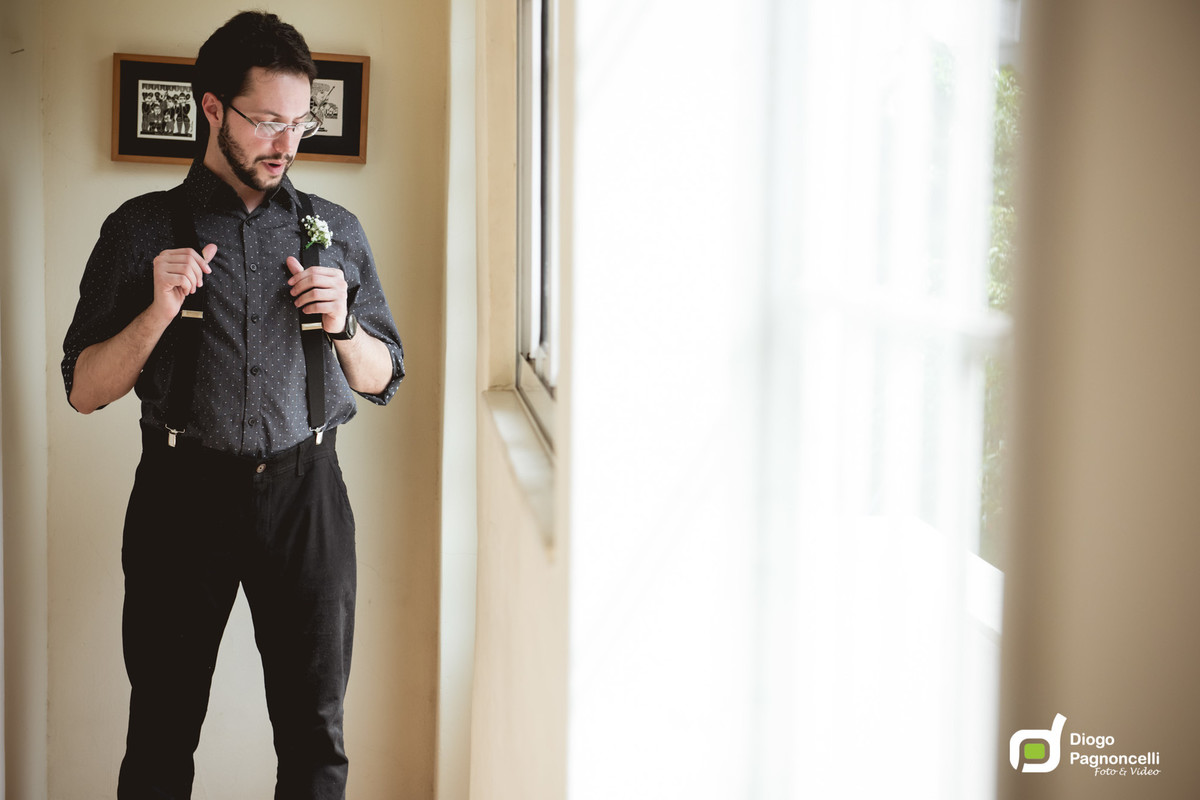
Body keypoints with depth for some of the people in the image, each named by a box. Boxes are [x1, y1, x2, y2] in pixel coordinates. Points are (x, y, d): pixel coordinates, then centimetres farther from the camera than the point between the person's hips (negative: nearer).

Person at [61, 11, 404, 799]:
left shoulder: (337, 231, 9)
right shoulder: (142, 230, 3)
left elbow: (383, 379, 14)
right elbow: (84, 389, 1)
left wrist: (343, 326, -5)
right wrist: (160, 311, -14)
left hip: (306, 495, 2)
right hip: (183, 495, -1)